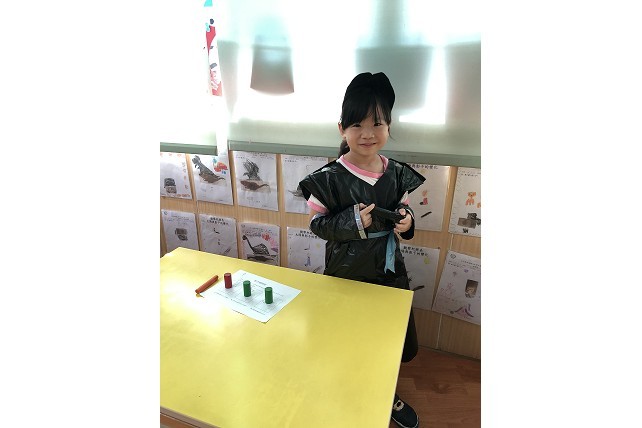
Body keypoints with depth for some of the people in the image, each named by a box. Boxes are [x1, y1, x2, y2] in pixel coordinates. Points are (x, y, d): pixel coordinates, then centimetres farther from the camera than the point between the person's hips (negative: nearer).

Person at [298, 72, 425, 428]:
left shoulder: (397, 173, -5)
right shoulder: (330, 178, -18)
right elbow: (316, 223, -12)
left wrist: (407, 220, -13)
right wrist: (352, 221, -27)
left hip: (390, 269, 4)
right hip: (346, 274, -4)